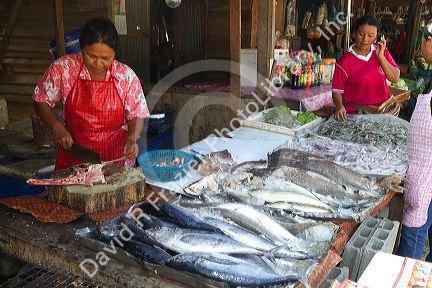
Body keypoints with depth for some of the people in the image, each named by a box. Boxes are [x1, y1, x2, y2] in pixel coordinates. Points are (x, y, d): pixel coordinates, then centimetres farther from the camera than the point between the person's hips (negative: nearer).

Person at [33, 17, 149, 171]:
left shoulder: (126, 76, -5)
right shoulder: (62, 68, -4)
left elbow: (136, 115, 2)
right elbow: (41, 101, 6)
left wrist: (132, 138, -16)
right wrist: (57, 127, -9)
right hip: (73, 150, 1)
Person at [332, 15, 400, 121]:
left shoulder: (381, 52, 9)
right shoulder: (345, 61, -5)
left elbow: (395, 78, 2)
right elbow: (337, 91, -4)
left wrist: (381, 57, -7)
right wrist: (340, 106, -25)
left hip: (383, 109, 3)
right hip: (356, 114, -3)